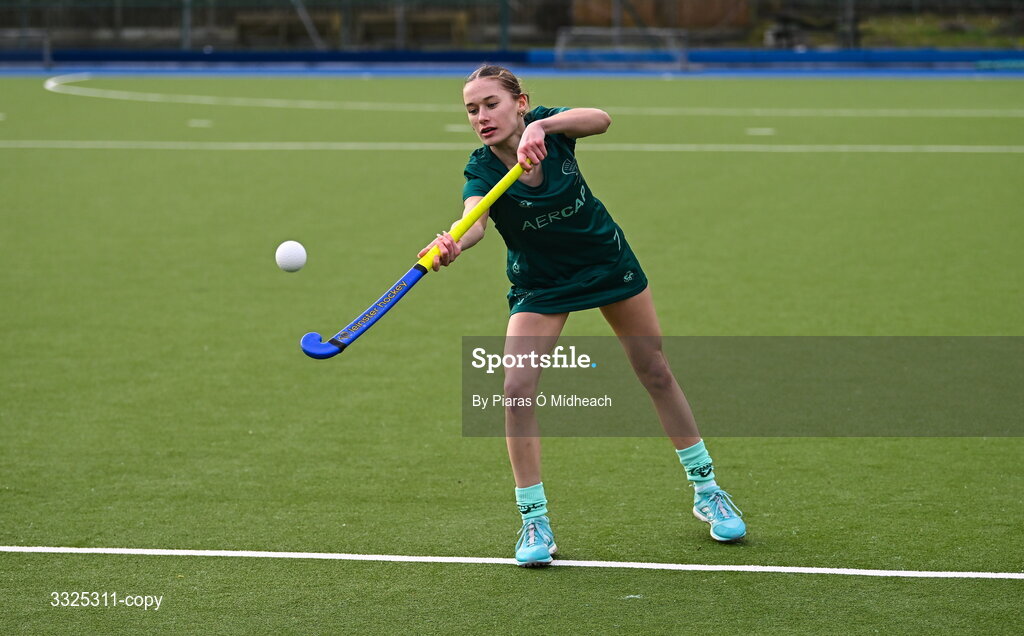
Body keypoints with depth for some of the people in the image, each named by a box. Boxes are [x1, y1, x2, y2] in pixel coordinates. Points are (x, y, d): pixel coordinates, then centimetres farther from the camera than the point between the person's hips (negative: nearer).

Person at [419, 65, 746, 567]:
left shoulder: (548, 126, -20)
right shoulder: (482, 170, -24)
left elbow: (600, 119, -40)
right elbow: (474, 219, -44)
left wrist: (541, 127, -56)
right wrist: (452, 244, -67)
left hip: (607, 259, 1)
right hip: (540, 283, -1)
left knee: (656, 374, 11)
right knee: (517, 389, -17)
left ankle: (707, 492, 28)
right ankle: (534, 521, -3)